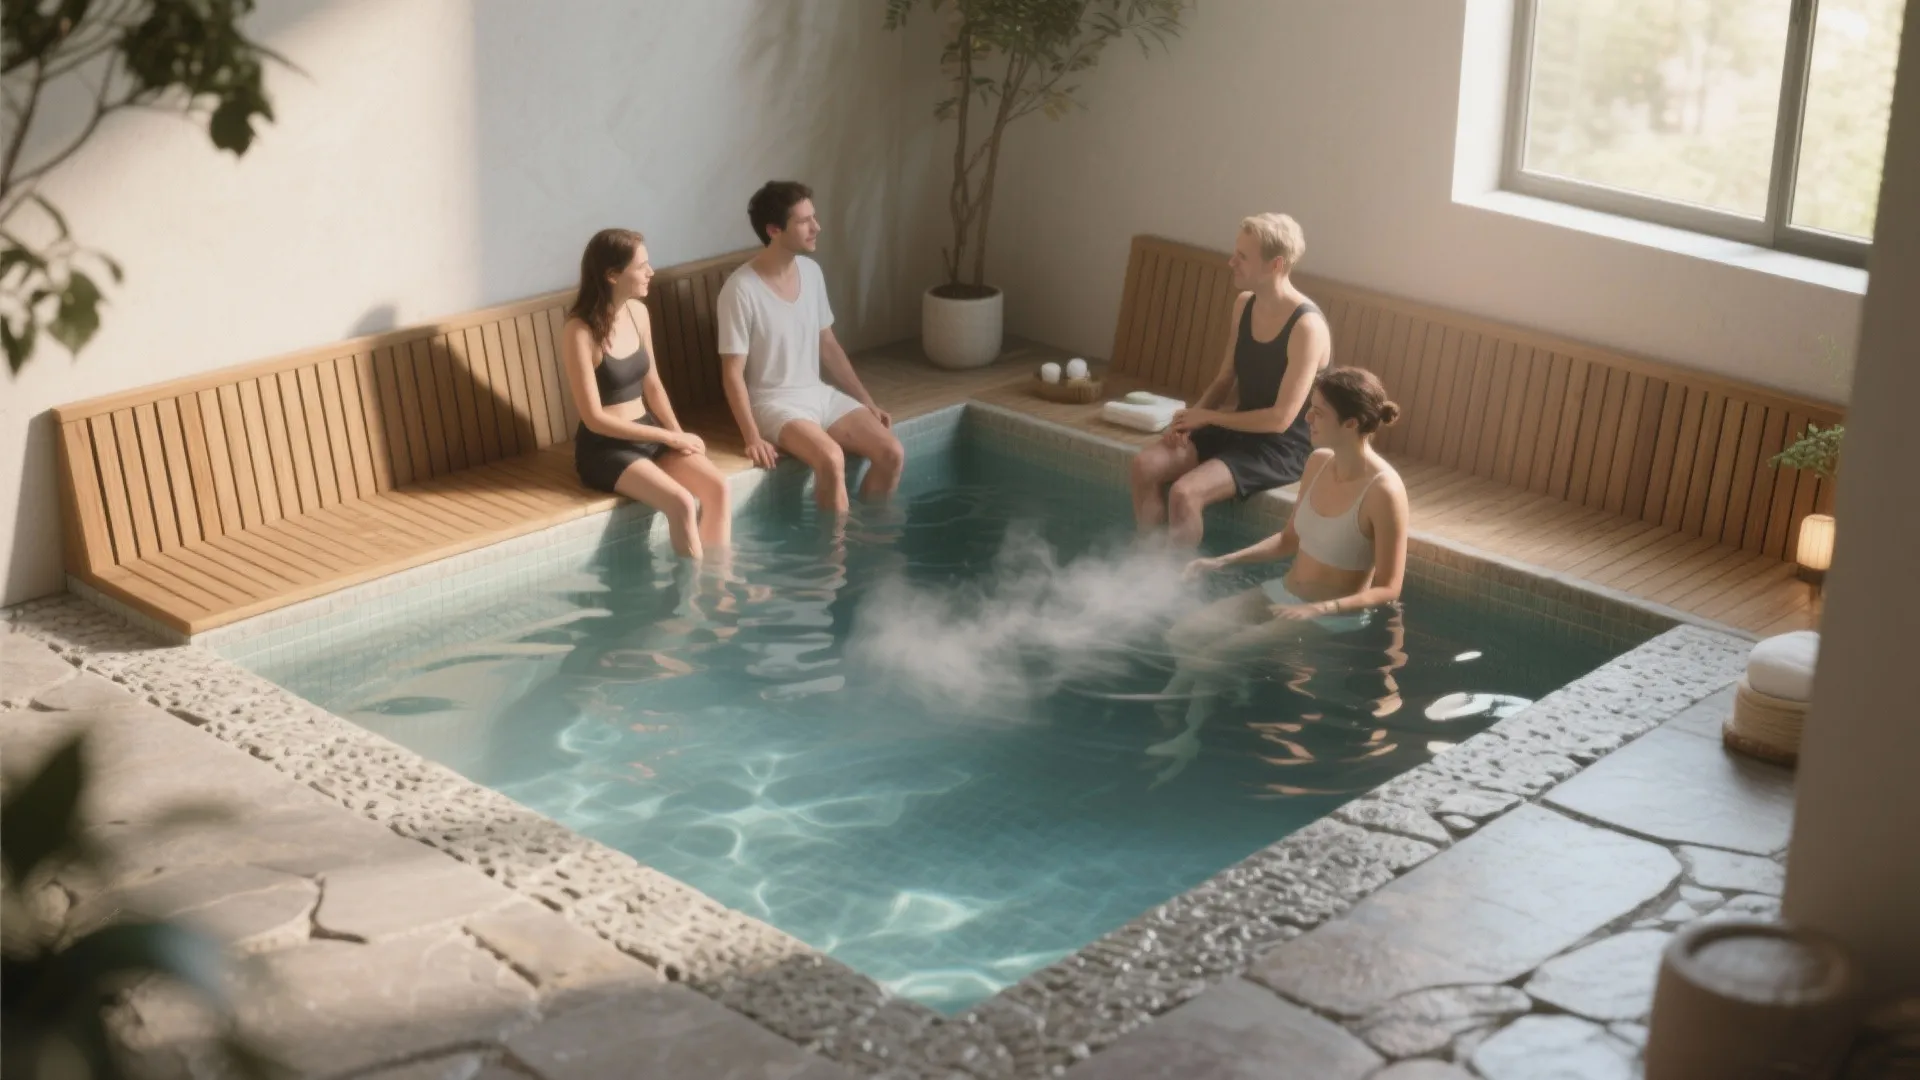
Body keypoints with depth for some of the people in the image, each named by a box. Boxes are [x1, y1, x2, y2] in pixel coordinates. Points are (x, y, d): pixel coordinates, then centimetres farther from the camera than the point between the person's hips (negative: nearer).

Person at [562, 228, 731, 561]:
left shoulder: (637, 312, 3)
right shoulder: (579, 332, -19)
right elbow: (595, 418, -19)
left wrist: (678, 435, -3)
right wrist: (670, 437, -16)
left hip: (648, 433, 7)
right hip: (604, 448, -7)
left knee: (719, 487, -16)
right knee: (682, 503, -27)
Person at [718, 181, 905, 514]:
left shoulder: (811, 272, 4)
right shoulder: (741, 290, -18)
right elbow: (733, 374, -16)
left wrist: (867, 401, 12)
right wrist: (752, 438, -23)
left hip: (820, 394, 7)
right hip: (774, 403, -7)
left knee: (892, 454, -10)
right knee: (831, 459, -32)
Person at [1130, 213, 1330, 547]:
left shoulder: (1307, 327, -22)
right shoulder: (1244, 306, 3)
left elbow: (1280, 419, -23)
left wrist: (1208, 417, -14)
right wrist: (1192, 417, -7)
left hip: (1282, 448, -8)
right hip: (1239, 430, 8)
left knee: (1184, 493, -27)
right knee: (1146, 465, -11)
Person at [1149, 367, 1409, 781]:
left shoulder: (1383, 491, -25)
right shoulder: (1319, 462, -2)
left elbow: (1387, 590, -20)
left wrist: (1316, 610, -30)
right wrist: (1223, 561, 3)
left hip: (1334, 618, -7)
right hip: (1282, 592, 7)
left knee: (1216, 656, -19)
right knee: (1183, 635, -6)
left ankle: (1187, 734, 4)